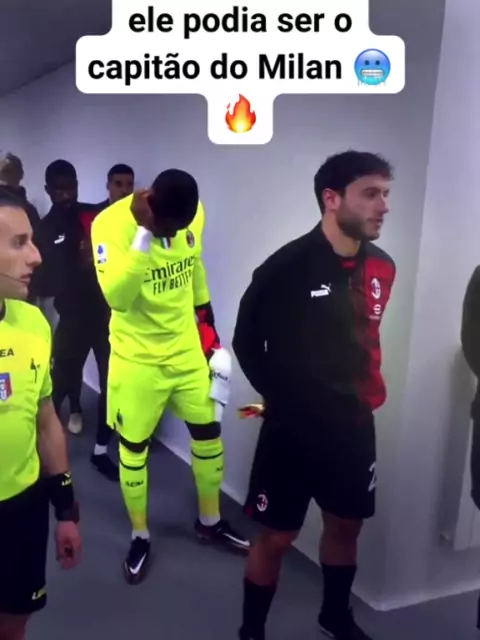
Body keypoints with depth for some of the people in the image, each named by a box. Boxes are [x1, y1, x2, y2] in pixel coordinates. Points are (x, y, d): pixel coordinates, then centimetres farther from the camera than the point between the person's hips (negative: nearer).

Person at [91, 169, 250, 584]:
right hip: (137, 358, -4)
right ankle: (140, 537, 30)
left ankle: (210, 521, 34)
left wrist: (211, 337, 12)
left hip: (187, 349, 5)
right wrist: (145, 235, -37)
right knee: (134, 447, 9)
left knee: (209, 433, 13)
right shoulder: (111, 223, -20)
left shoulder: (194, 214, -5)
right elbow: (116, 297, -30)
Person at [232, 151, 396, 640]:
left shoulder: (382, 268, -1)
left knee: (346, 525, 20)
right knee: (276, 536, 6)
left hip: (353, 425, 6)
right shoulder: (288, 267, -18)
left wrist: (365, 393, 9)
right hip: (293, 427, -5)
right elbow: (247, 342, -6)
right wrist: (282, 398, -2)